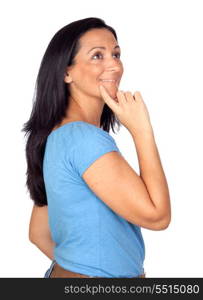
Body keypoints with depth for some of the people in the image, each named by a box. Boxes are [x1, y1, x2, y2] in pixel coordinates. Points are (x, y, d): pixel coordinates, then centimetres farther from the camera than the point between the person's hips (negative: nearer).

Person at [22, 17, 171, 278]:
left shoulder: (58, 136, 6)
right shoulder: (85, 138, -23)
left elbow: (38, 234, 10)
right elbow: (156, 215, -24)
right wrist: (141, 129, -20)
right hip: (99, 275, -9)